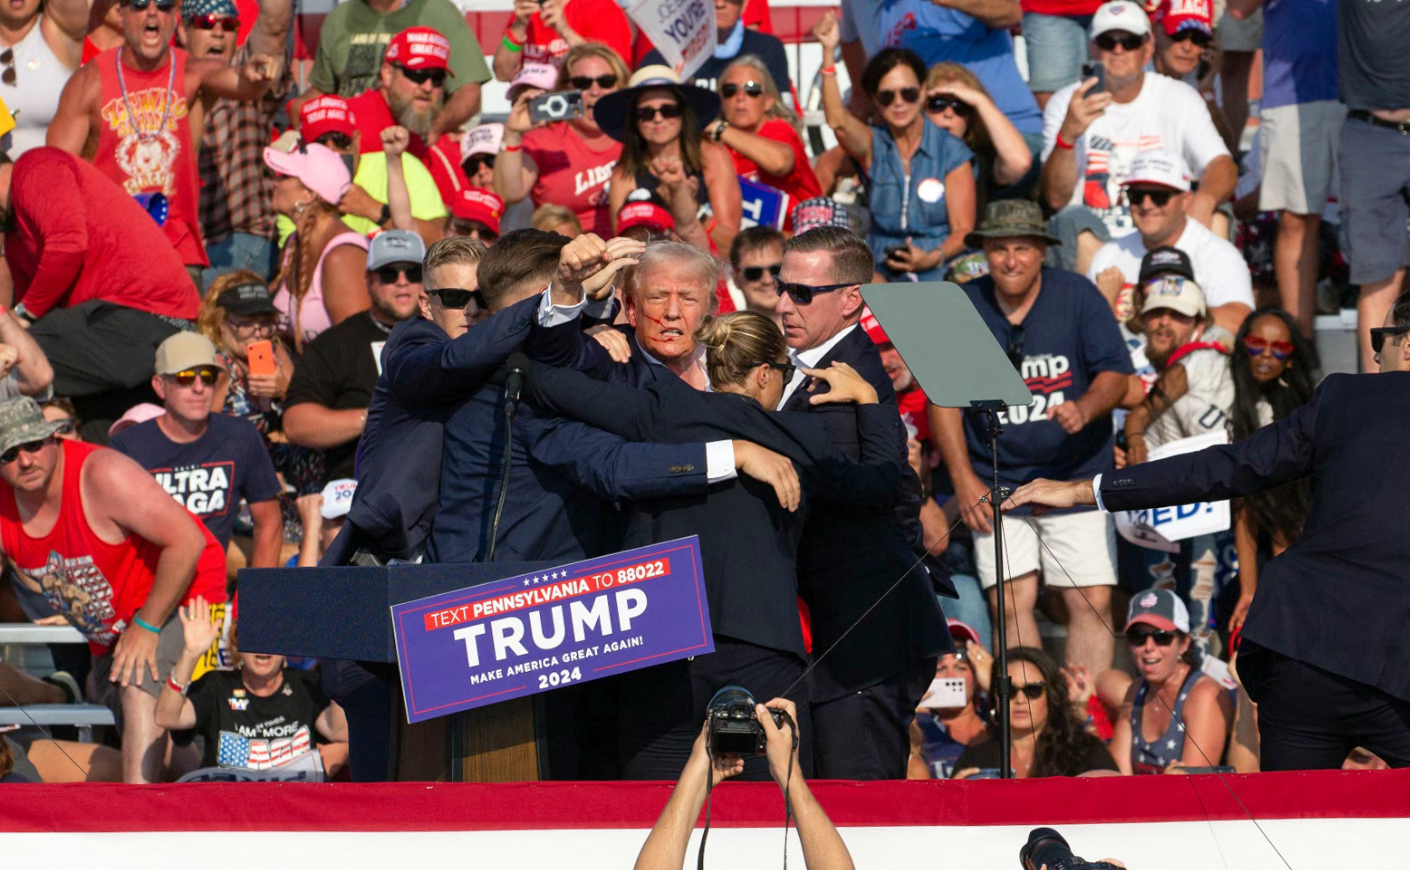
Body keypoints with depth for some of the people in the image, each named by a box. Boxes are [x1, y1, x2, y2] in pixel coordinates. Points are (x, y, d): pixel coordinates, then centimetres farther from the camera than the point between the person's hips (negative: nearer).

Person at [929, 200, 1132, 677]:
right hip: (995, 483, 1)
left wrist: (1085, 408, -24)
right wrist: (963, 480, -4)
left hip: (1075, 474, 0)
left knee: (1092, 602, -7)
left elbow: (1115, 373, -1)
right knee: (1012, 602, -7)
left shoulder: (1078, 295, -1)